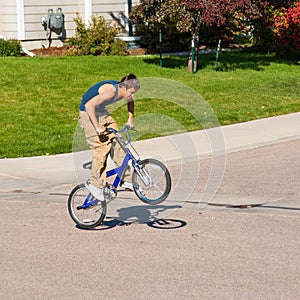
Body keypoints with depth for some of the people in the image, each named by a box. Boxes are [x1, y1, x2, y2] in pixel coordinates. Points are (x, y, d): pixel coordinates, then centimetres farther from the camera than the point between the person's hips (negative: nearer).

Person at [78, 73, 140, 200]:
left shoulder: (123, 91, -5)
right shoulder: (111, 91, -31)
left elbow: (130, 102, 21)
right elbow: (89, 105, -37)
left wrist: (130, 120, 11)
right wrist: (97, 127, -35)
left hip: (102, 112, 8)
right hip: (88, 114, -8)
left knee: (116, 142, -3)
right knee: (101, 147, -17)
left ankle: (126, 179, 0)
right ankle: (95, 184, -10)